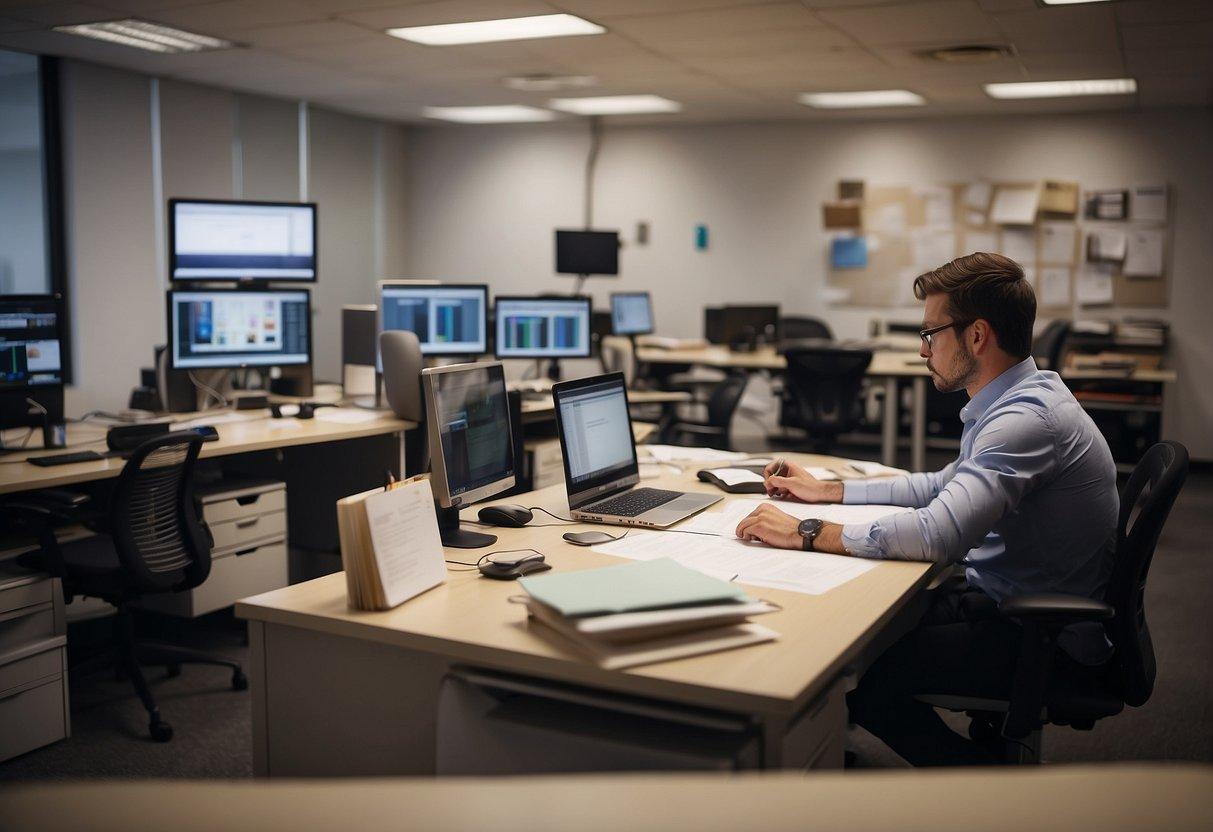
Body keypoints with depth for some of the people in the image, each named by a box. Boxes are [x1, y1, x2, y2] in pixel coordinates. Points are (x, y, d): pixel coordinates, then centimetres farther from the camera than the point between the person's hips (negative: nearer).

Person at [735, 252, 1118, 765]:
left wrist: (807, 533, -28)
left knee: (859, 671, -15)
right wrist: (827, 490, 17)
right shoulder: (1019, 399, 8)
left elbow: (940, 535, -36)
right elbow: (948, 486, 20)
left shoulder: (1027, 418, -26)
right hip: (1011, 601, 10)